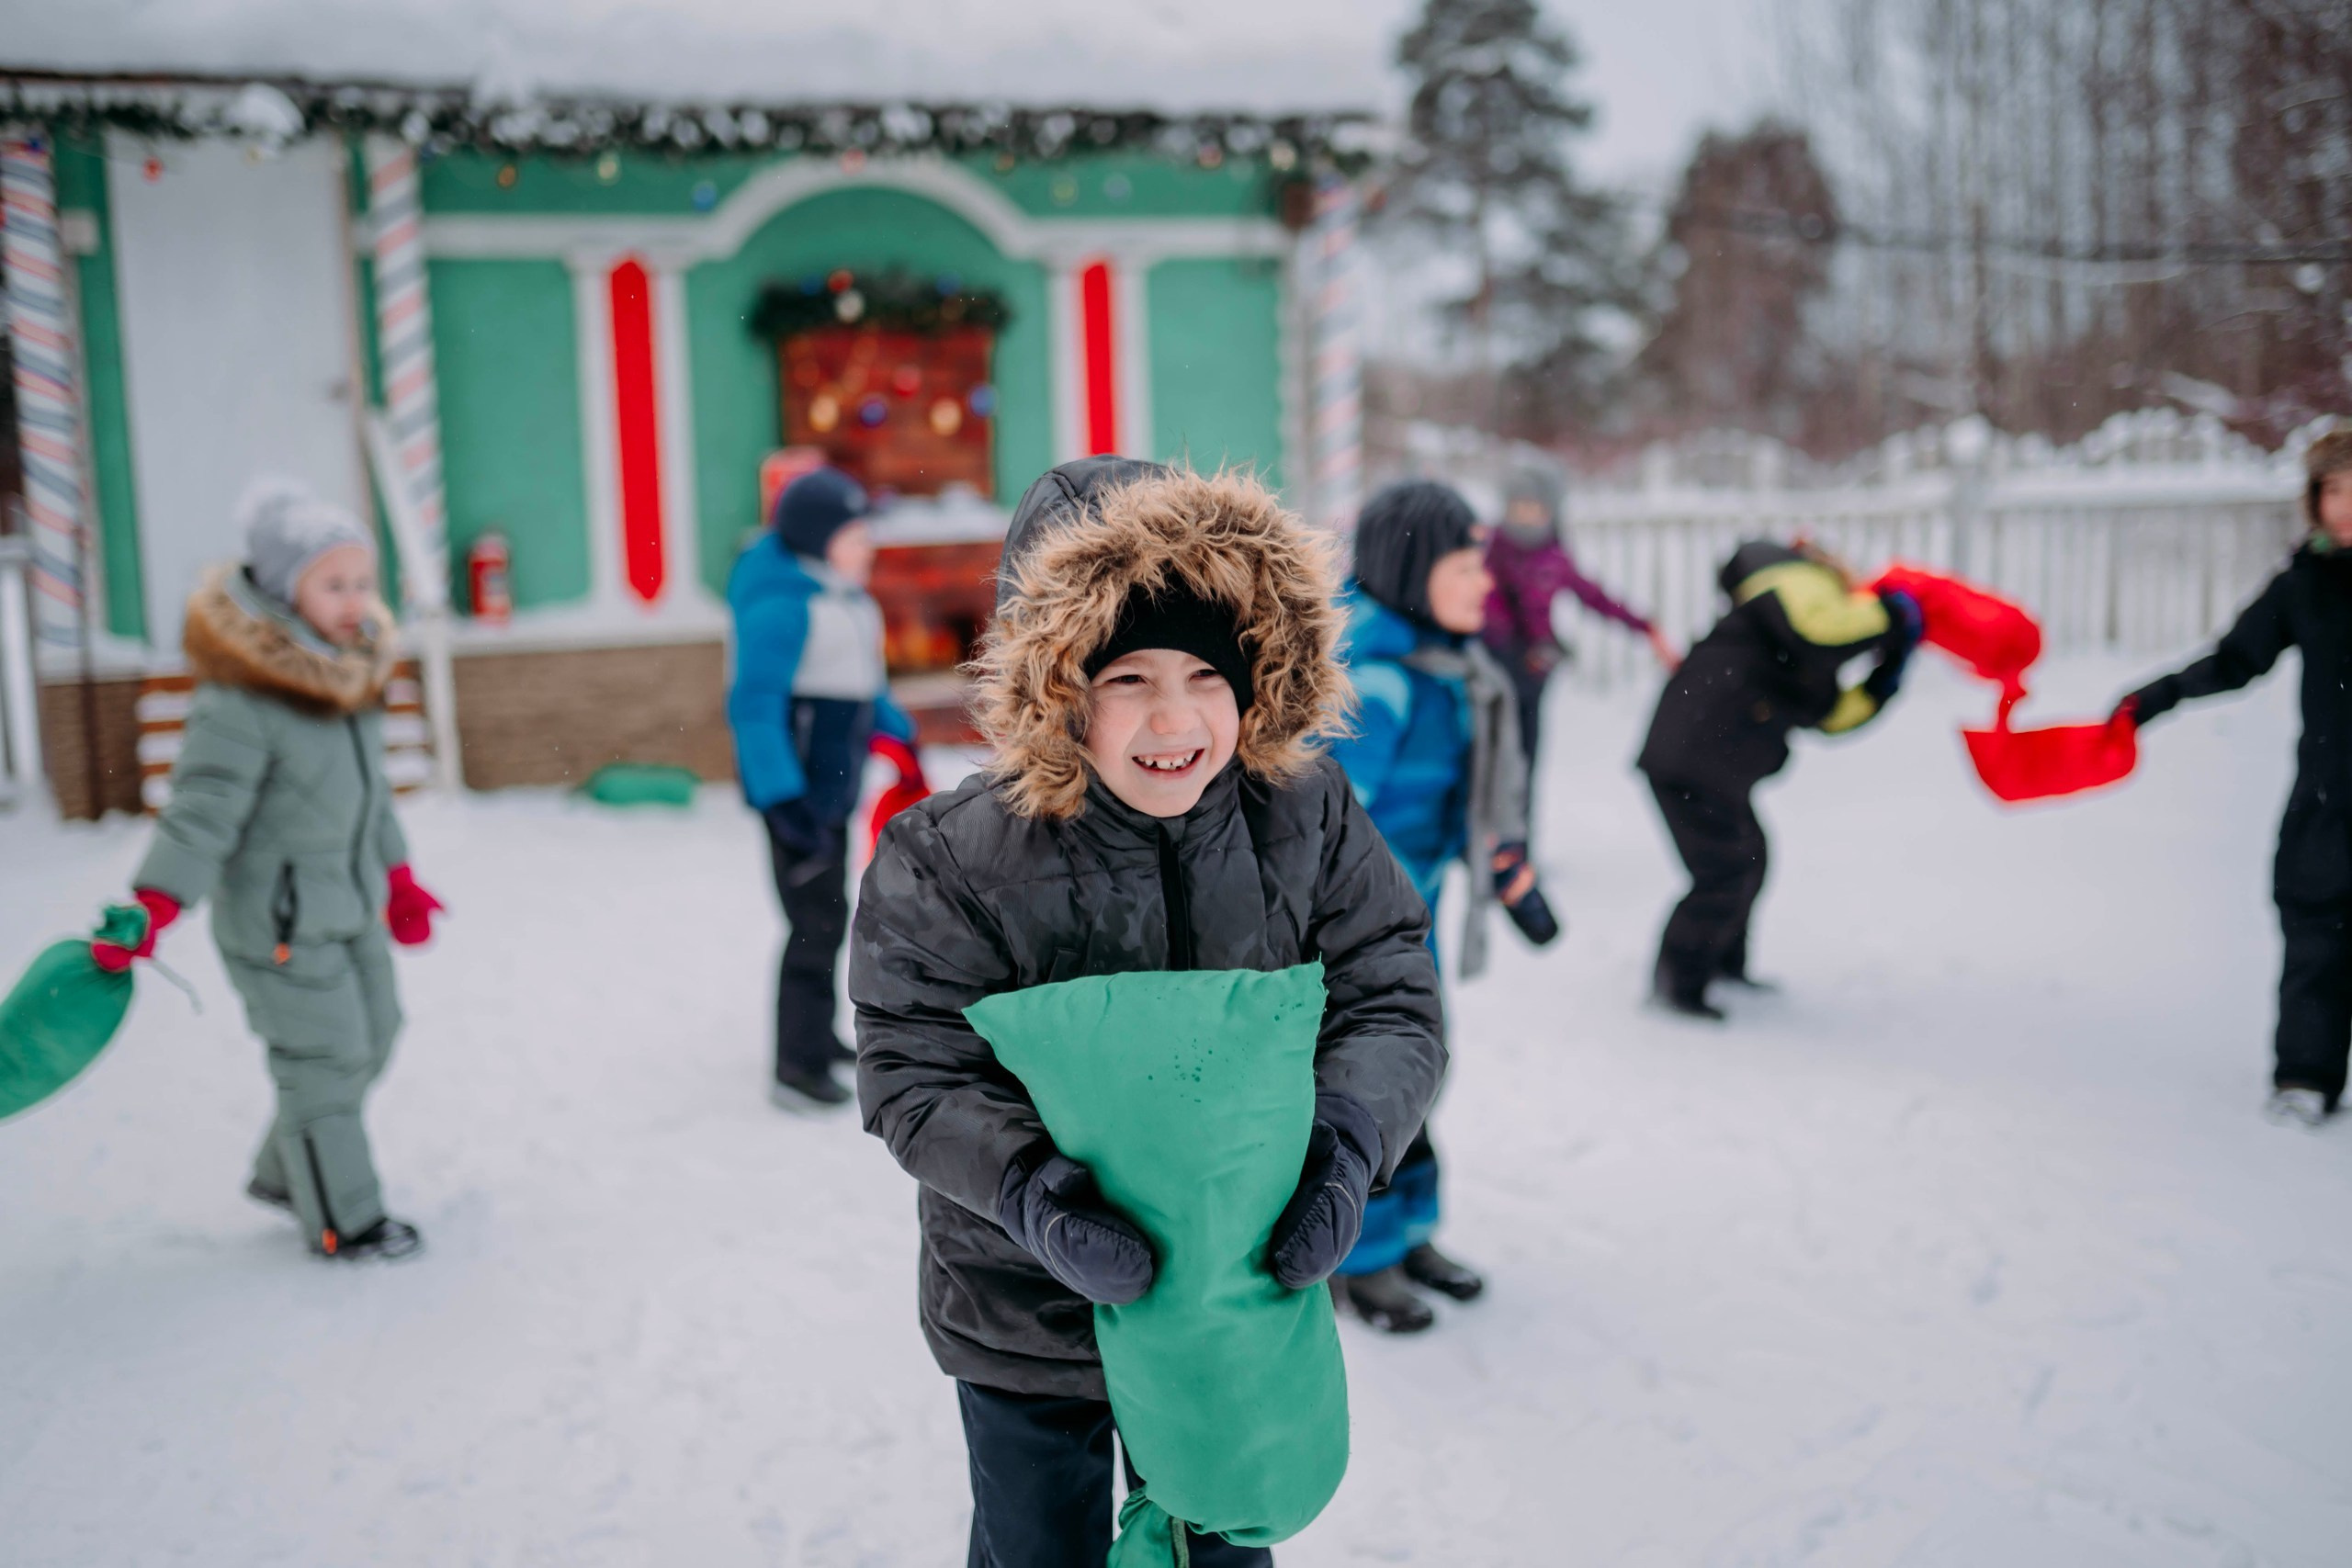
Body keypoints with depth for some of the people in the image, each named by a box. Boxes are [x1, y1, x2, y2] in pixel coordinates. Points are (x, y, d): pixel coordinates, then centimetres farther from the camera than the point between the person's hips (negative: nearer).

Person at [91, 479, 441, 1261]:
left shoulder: (350, 677, 4)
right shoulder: (241, 701, -24)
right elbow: (204, 810, -26)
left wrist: (397, 879, 23)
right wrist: (147, 913, -34)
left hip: (352, 908, 9)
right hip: (280, 921, -9)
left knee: (370, 1041, 20)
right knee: (323, 1062, 2)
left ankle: (285, 1174, 40)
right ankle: (341, 1221, 21)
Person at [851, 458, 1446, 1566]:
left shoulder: (1307, 816, -14)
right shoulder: (953, 860, -22)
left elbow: (1392, 1000, -10)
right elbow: (915, 1077, -18)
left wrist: (1348, 1137, -29)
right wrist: (1029, 1188, -35)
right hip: (1030, 1316, -2)